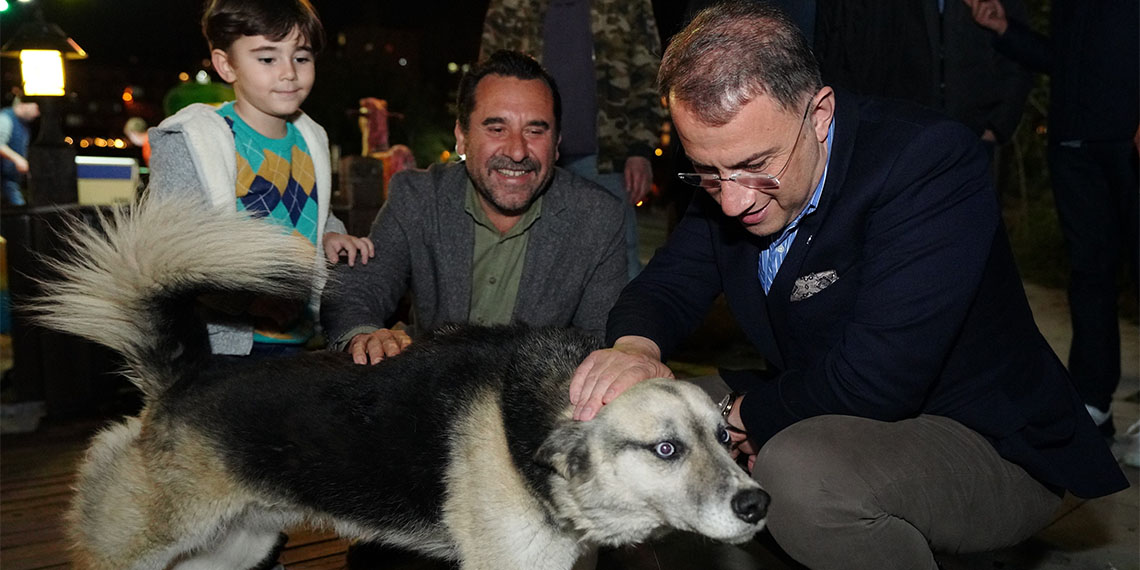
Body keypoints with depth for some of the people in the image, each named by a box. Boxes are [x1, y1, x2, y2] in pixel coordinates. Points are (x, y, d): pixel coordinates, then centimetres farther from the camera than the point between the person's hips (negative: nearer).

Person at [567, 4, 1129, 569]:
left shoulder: (930, 161, -28)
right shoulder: (733, 167, -5)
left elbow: (872, 380, -33)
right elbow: (667, 284, 2)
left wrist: (745, 415, -16)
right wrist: (634, 345, -23)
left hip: (989, 450, -7)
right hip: (820, 419, 7)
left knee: (796, 471, -36)